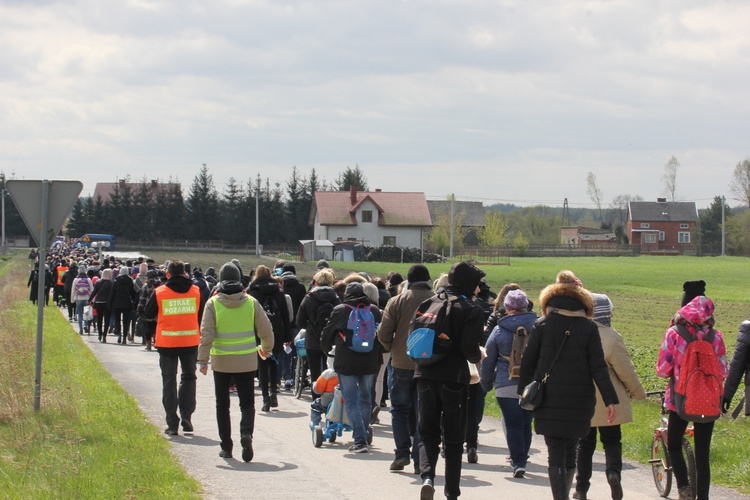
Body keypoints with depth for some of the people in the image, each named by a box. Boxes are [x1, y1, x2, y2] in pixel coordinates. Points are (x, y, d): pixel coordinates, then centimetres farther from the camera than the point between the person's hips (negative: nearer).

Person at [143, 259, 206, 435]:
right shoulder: (196, 291, 0)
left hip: (167, 343, -1)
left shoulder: (159, 292, -5)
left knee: (169, 381, 7)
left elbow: (147, 314, 4)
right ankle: (186, 416, 4)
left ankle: (172, 424, 4)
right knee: (188, 377, 17)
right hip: (190, 341, 1)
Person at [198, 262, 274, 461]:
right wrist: (266, 348, 20)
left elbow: (206, 333, -11)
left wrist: (203, 360, -6)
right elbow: (266, 330, 1)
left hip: (221, 362, -1)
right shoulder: (251, 302, -3)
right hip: (247, 362, 1)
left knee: (222, 405, 12)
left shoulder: (213, 303, -7)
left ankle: (226, 447, 13)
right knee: (247, 403, 9)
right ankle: (246, 432, -19)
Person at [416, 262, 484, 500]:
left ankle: (427, 476, -14)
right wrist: (478, 357, 6)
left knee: (428, 434, 11)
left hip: (425, 376, 3)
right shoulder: (471, 310, -7)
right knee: (454, 439, 10)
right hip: (454, 379, -3)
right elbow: (469, 349, -14)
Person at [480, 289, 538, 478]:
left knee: (513, 425, -1)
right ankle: (521, 459, 25)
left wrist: (486, 384, 17)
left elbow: (488, 361, 6)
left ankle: (518, 462, -11)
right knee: (526, 423, 15)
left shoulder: (499, 330, -2)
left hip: (507, 386, -2)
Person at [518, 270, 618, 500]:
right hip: (579, 401, 1)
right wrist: (611, 400, -2)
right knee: (570, 451, 17)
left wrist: (524, 390, 17)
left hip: (548, 400, -1)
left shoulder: (542, 325, -1)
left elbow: (528, 363, 3)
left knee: (555, 455, -1)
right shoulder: (588, 327, -2)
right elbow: (598, 367, -4)